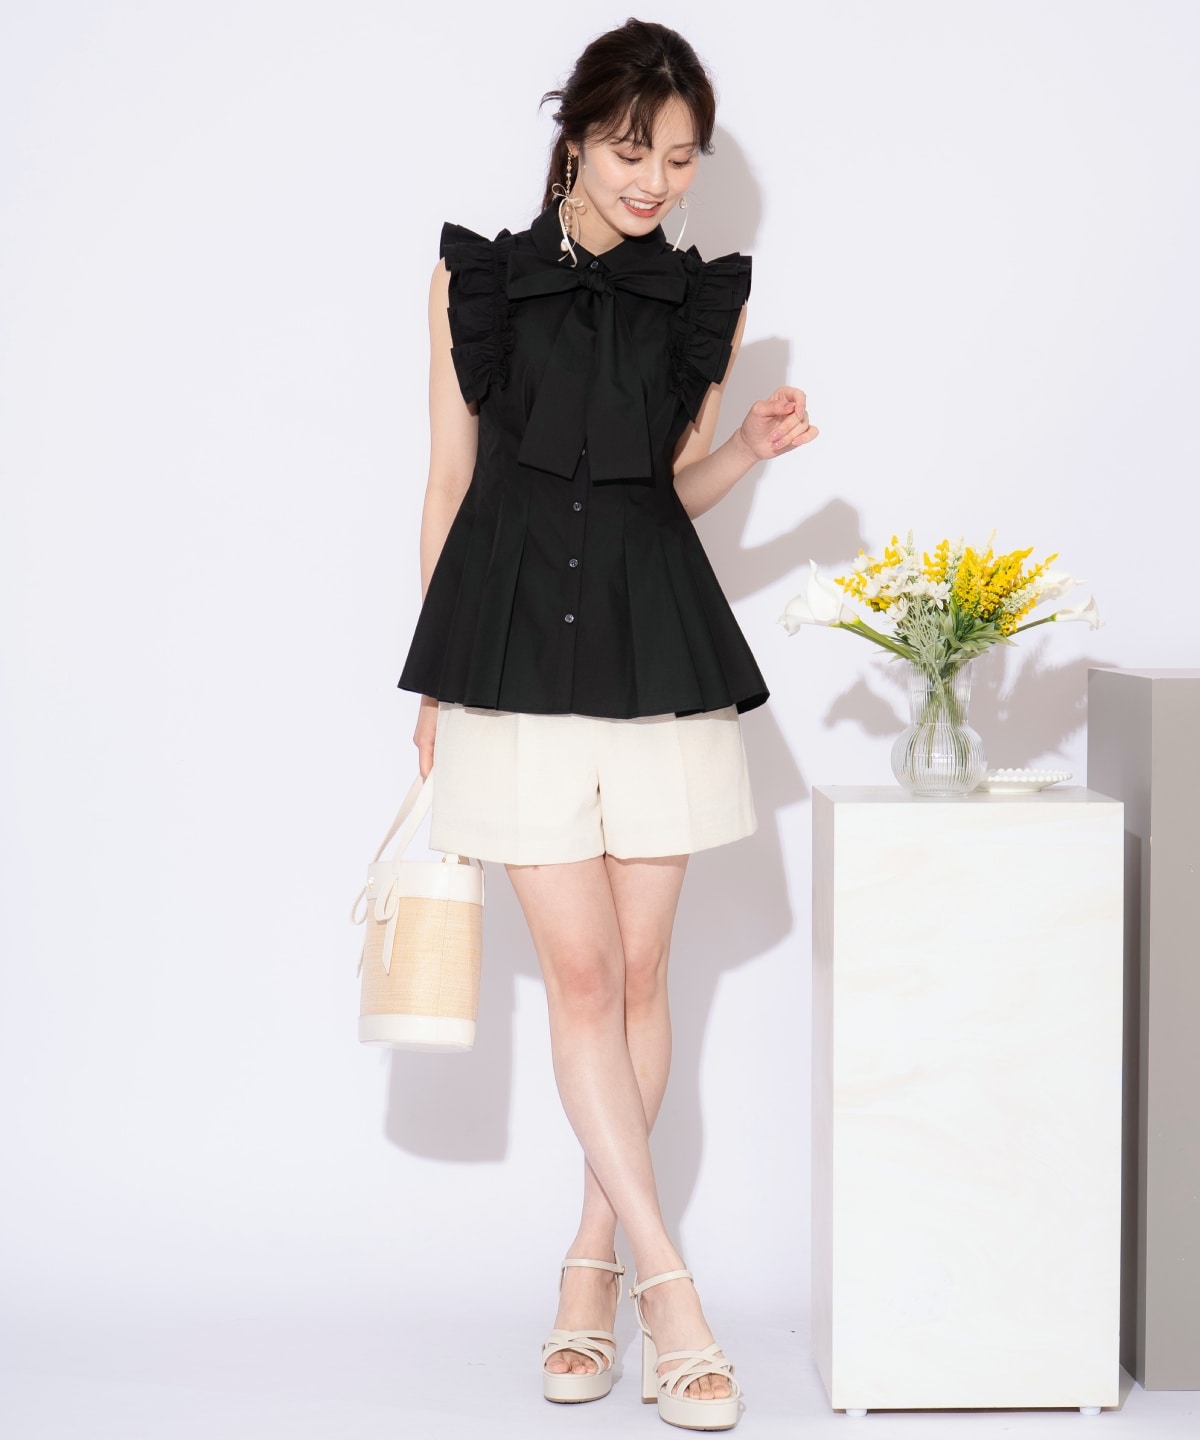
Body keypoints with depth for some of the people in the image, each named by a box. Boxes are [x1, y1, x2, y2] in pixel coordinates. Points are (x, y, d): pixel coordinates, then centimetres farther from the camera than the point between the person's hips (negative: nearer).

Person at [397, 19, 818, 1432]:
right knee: (580, 972, -6)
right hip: (514, 633, -2)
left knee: (638, 971, 4)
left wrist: (751, 449, -5)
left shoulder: (702, 301, 8)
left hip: (655, 640, 2)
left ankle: (591, 1264, 19)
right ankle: (667, 1286, -1)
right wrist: (433, 678, 7)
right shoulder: (474, 279, 4)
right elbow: (450, 483, 7)